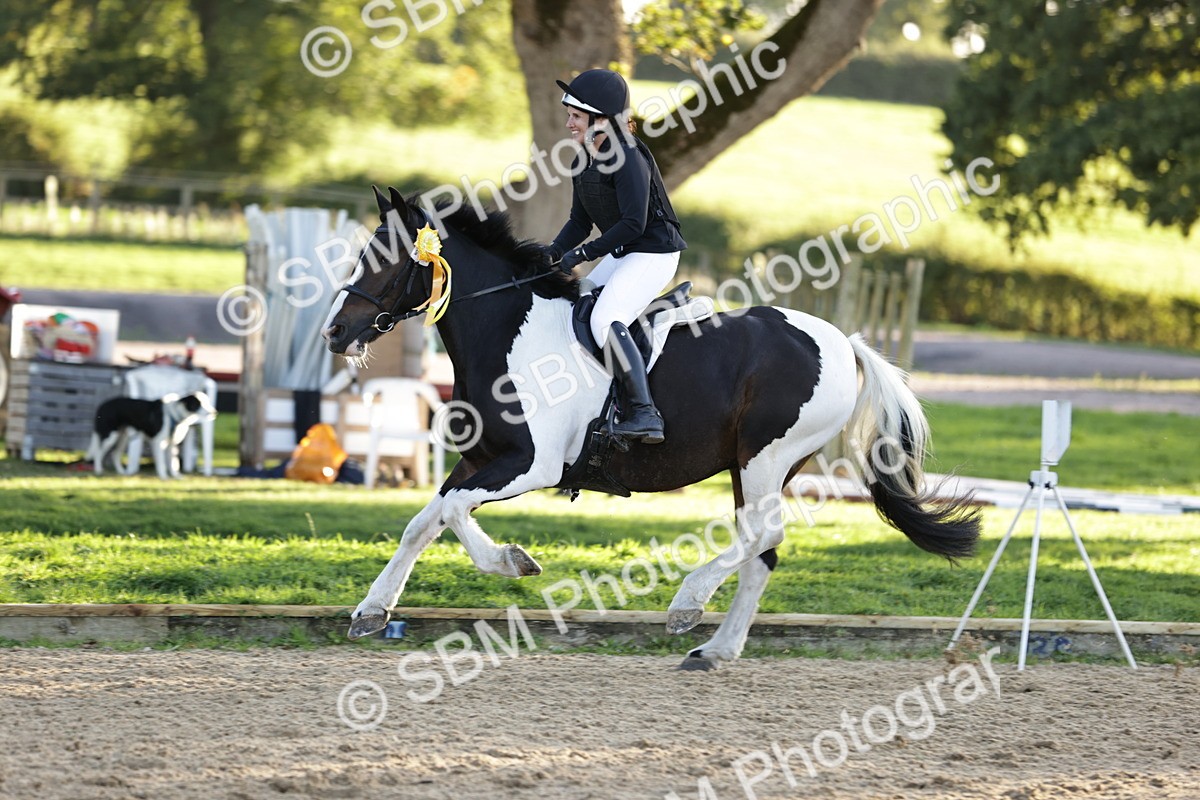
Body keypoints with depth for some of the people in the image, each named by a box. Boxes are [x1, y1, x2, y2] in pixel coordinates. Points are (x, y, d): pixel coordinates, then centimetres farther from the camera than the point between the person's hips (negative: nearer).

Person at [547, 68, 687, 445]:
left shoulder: (628, 158, -20)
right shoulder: (582, 163, 8)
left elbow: (633, 224, -24)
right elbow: (580, 222, 15)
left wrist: (583, 253, -21)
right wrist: (551, 255, 0)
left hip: (654, 252, -10)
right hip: (621, 255, 10)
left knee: (606, 320, -26)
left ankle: (645, 414, -29)